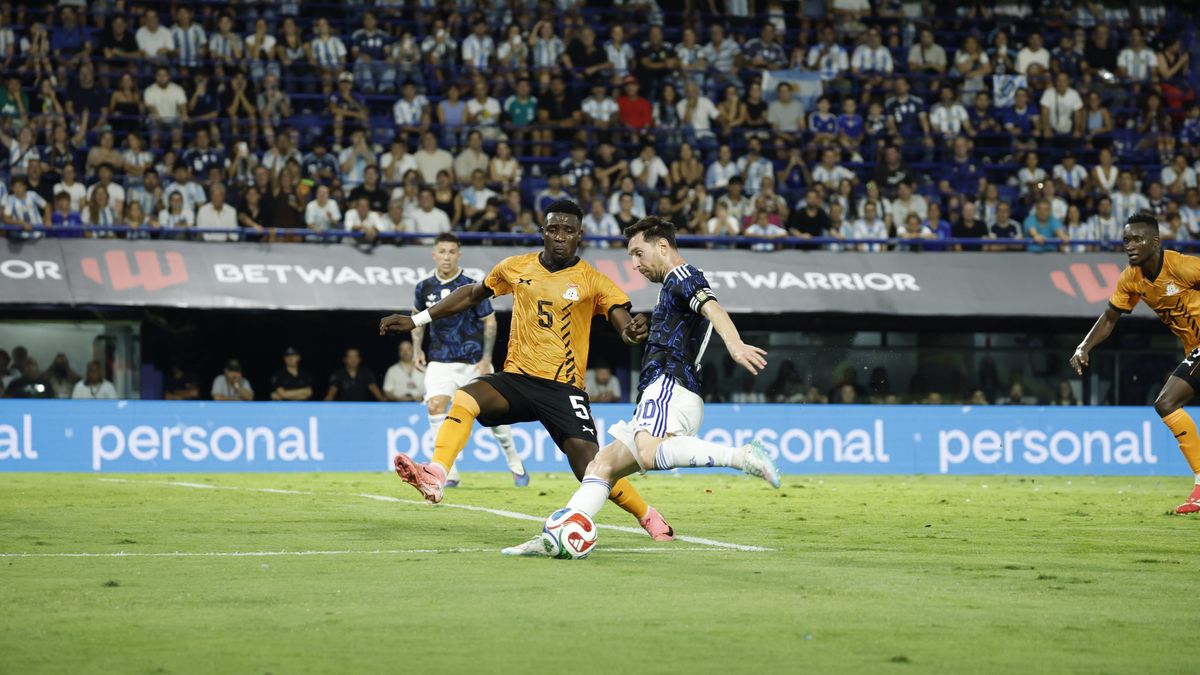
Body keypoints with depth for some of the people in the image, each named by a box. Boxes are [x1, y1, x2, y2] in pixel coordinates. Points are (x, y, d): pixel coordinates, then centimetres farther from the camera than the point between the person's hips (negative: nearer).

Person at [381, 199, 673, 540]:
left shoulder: (592, 281, -2)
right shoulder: (516, 268, 7)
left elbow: (624, 320, -11)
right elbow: (472, 295, 21)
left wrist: (632, 331, -37)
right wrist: (416, 320, 20)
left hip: (564, 388, -3)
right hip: (516, 379, 3)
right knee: (464, 399, -28)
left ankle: (649, 518, 7)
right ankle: (434, 478, -40)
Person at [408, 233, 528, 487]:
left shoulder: (471, 287, -10)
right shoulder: (425, 288, -1)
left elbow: (490, 321, -4)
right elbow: (418, 317, 17)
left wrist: (486, 359, -10)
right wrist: (417, 349, 5)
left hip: (473, 361, -2)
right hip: (440, 362, 2)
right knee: (435, 407, -18)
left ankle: (515, 465, 26)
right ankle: (449, 473, -13)